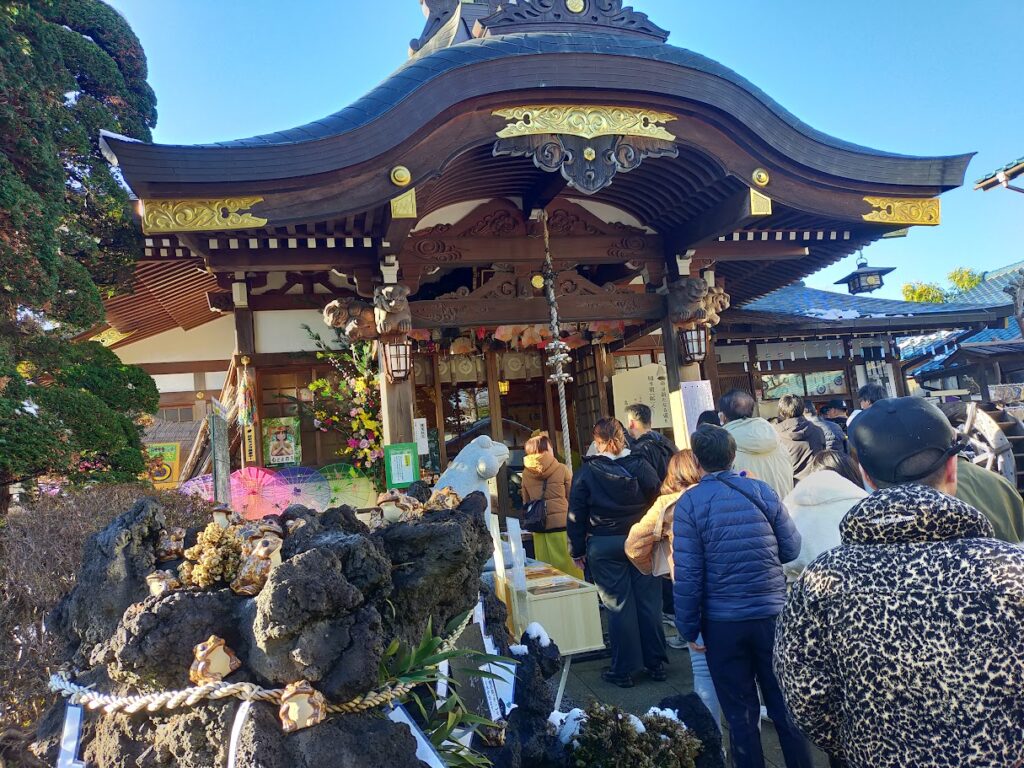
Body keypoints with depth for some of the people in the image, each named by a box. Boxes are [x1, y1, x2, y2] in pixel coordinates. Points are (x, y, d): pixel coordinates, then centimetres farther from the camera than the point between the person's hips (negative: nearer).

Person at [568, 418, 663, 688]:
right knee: (649, 602, 9)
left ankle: (623, 670, 12)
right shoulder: (641, 466, -1)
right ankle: (655, 663, 19)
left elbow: (576, 515, -3)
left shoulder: (586, 473, -5)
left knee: (619, 607, 4)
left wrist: (577, 551, 6)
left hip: (604, 547, -2)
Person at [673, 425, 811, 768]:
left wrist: (689, 628, -3)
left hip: (722, 623, -2)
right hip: (772, 614, 2)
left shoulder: (689, 502, -11)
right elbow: (791, 549, 2)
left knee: (741, 713, 13)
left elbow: (688, 573, -12)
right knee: (785, 705, 17)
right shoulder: (762, 490, -3)